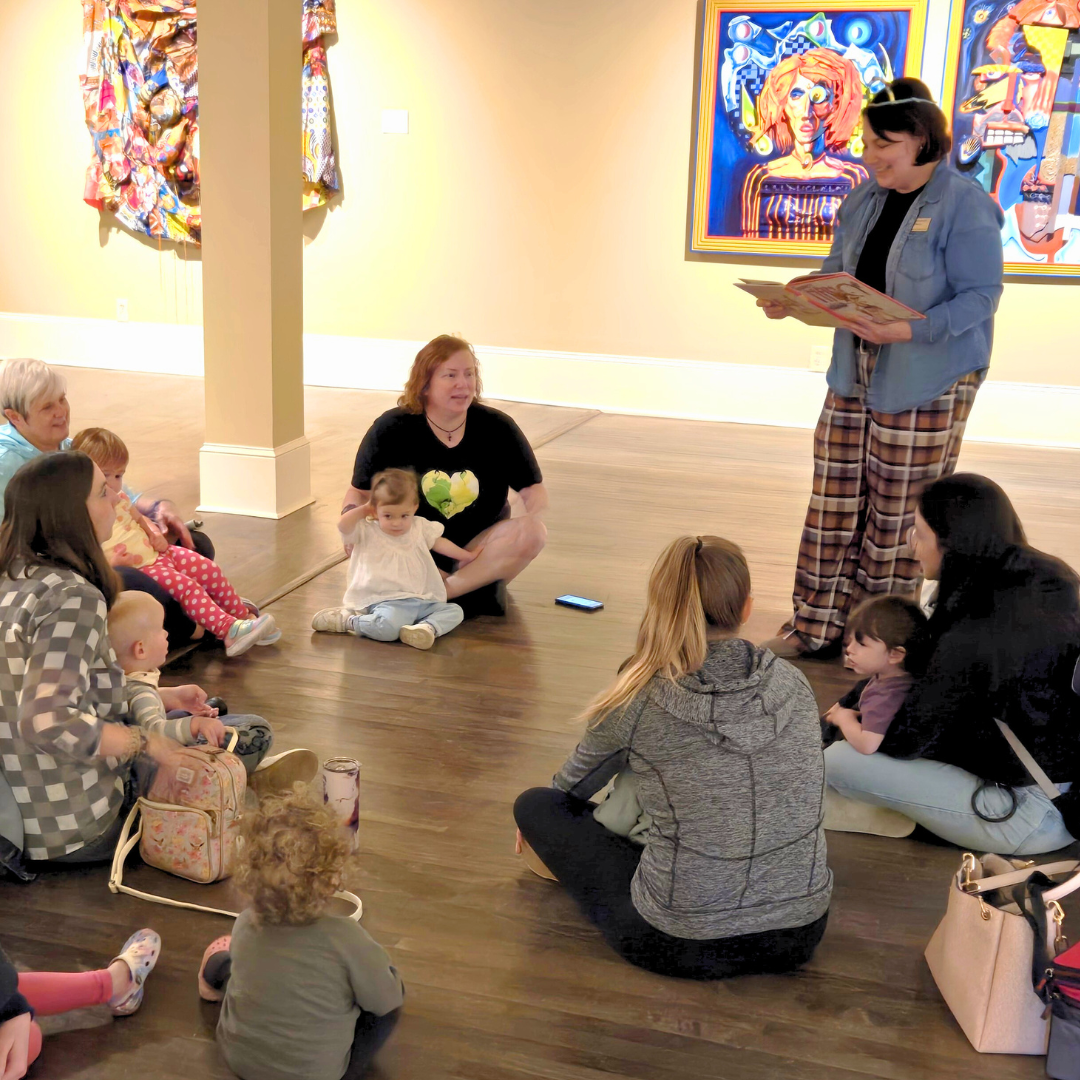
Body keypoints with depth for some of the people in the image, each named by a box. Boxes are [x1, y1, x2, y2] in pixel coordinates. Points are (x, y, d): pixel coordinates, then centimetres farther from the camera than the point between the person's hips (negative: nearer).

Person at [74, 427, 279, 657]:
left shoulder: (119, 499, 13)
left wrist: (156, 534, 9)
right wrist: (107, 561, -29)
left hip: (157, 552, 8)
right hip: (138, 568, -8)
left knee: (209, 569, -2)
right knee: (184, 585, -26)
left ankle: (243, 614, 11)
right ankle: (227, 630, -29)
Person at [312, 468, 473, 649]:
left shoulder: (420, 527, 16)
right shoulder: (367, 532, 3)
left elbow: (439, 542, 32)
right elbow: (343, 524, -15)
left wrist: (466, 555, 39)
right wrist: (363, 509, 1)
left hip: (422, 601, 6)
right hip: (386, 602, -6)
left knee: (455, 611, -8)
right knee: (388, 627, -36)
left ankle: (427, 627, -33)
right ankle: (346, 620, -12)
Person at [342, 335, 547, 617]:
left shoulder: (498, 427, -1)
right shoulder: (391, 429, -4)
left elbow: (533, 489, 5)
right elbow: (359, 491, 4)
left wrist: (531, 516, -19)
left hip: (476, 547, 2)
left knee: (534, 533, -28)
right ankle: (476, 587, -30)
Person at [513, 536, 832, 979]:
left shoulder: (636, 704, -14)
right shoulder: (793, 684, -4)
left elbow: (569, 789, 6)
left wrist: (536, 821, 31)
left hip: (684, 945, -4)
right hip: (800, 936, 5)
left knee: (535, 804, 9)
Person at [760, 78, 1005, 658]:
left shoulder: (966, 207, -13)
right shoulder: (863, 201, 9)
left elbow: (980, 296, -16)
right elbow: (834, 280, 15)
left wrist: (910, 330, -29)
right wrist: (791, 303, -4)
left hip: (928, 384, -6)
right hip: (854, 374, 7)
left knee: (897, 510, 3)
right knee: (835, 497, 7)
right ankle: (816, 624, 18)